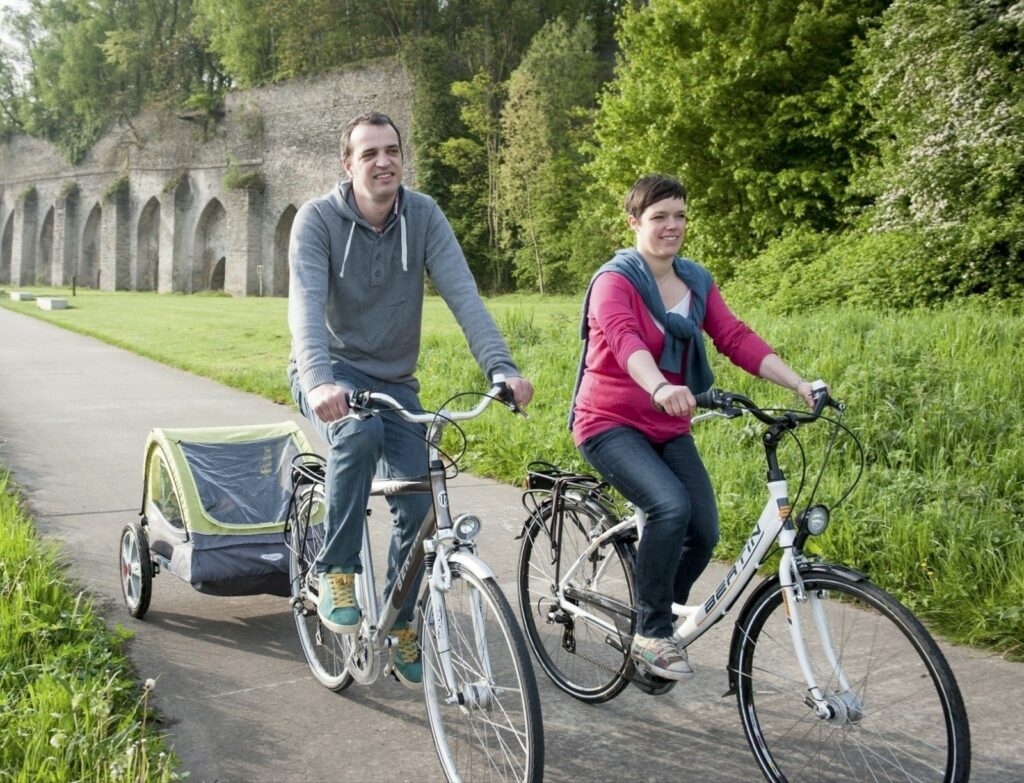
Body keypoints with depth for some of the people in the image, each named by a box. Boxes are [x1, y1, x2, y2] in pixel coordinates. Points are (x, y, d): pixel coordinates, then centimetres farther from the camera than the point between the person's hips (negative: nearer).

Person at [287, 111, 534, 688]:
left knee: (417, 506, -5)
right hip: (331, 374, -3)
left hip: (395, 380, 3)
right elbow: (307, 304, -29)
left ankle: (400, 626, 18)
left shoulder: (424, 216, -7)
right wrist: (320, 380, -47)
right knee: (359, 433, -37)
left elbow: (463, 293, -18)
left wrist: (502, 366, -33)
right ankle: (337, 573, -18)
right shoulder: (318, 218, -15)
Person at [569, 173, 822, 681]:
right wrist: (660, 387, -52)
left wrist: (799, 384, -18)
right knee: (671, 506, -29)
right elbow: (625, 338, -32)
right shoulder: (615, 280, -11)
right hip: (610, 424, -6)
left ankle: (659, 624, 17)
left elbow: (737, 339, -3)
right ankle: (651, 633, -11)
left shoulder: (697, 282, 8)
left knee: (704, 532, -9)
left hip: (668, 428, 6)